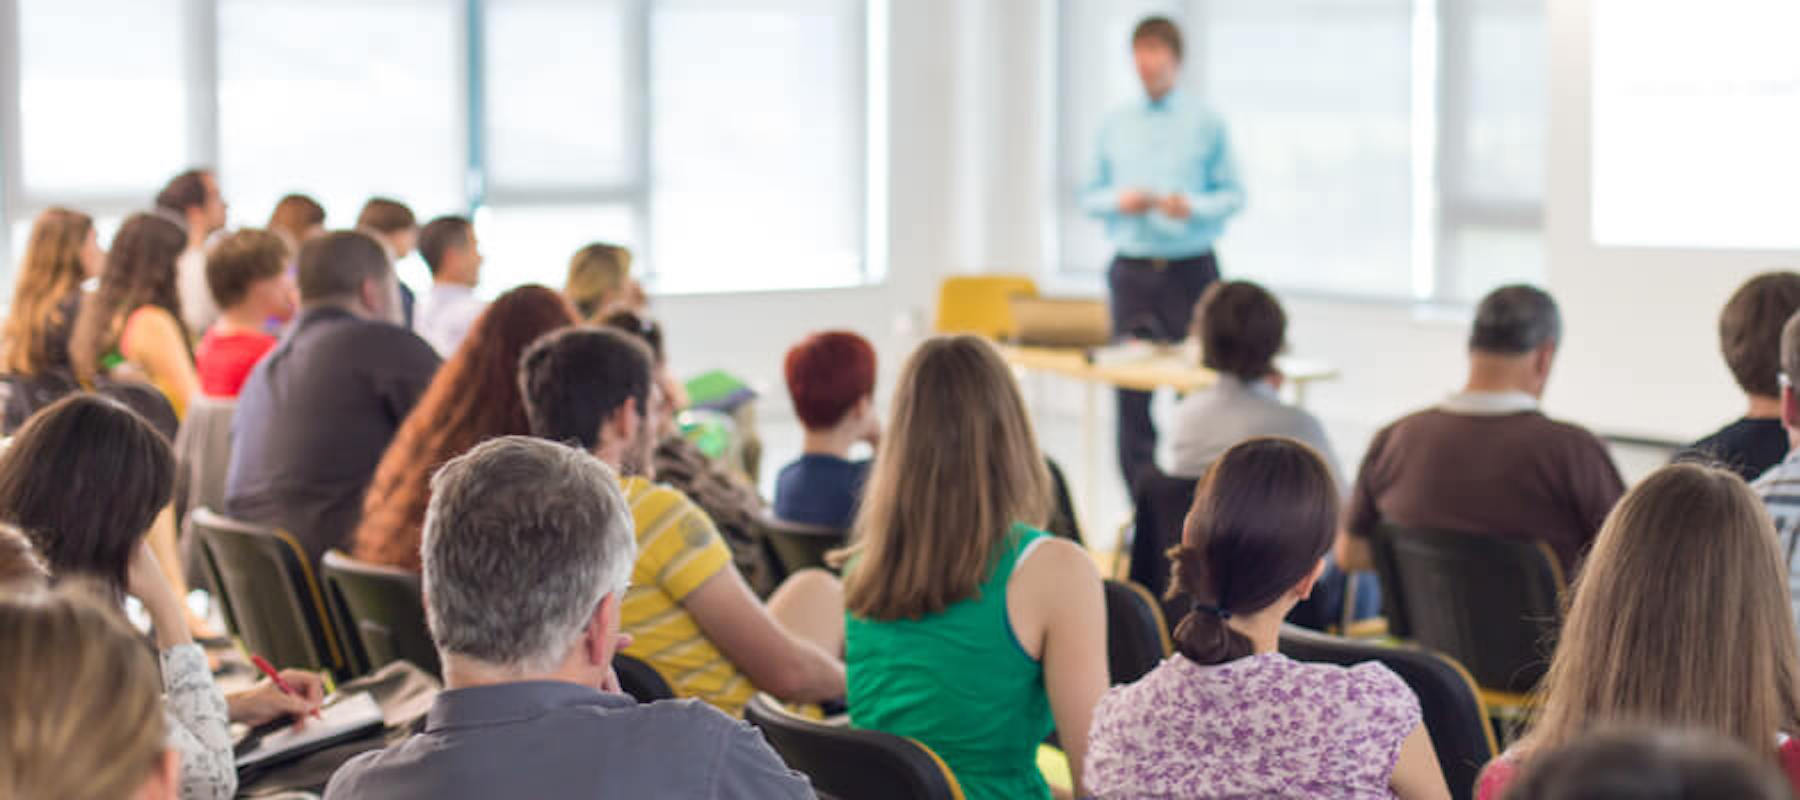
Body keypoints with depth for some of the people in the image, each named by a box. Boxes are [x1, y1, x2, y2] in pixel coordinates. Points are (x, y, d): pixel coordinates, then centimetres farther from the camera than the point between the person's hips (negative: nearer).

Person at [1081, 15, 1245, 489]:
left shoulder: (1206, 124, 4)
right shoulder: (1115, 126, 12)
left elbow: (1233, 195, 3)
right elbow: (1089, 197, 14)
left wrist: (1193, 206, -15)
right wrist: (1119, 201, -7)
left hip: (1191, 269, -2)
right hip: (1131, 269, 2)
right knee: (1131, 394, -1)